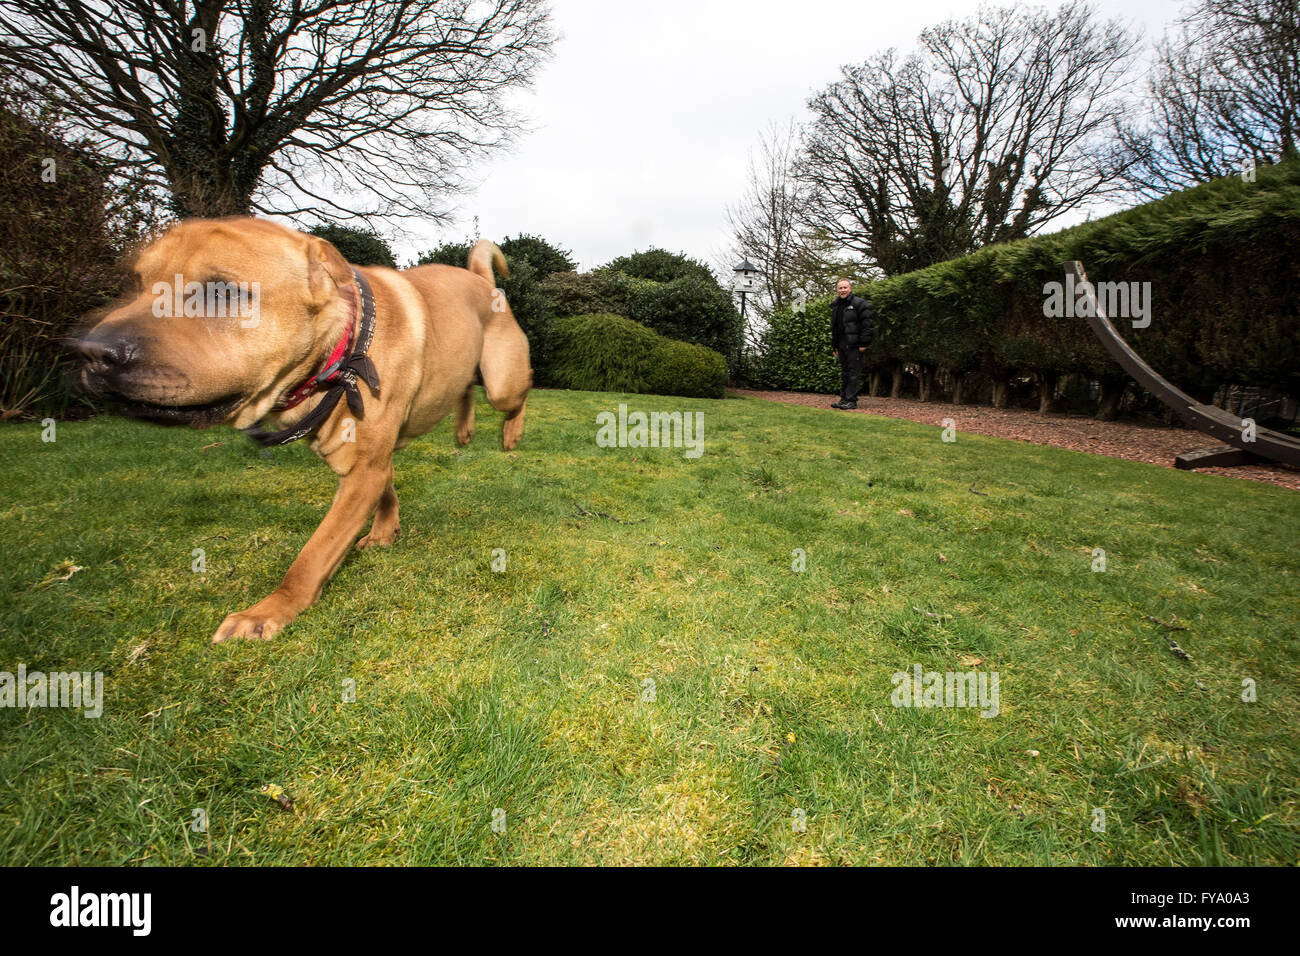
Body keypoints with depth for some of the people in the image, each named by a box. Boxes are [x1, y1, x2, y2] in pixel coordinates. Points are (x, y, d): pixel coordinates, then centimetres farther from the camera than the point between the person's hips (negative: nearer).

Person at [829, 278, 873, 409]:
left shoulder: (859, 304, -5)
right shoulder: (836, 306, 18)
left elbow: (867, 325, -10)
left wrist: (864, 344, -15)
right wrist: (834, 346, 19)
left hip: (854, 345, -7)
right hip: (841, 345, 8)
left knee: (854, 373, -6)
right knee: (844, 373, 11)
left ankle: (852, 400, -5)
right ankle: (844, 399, 16)